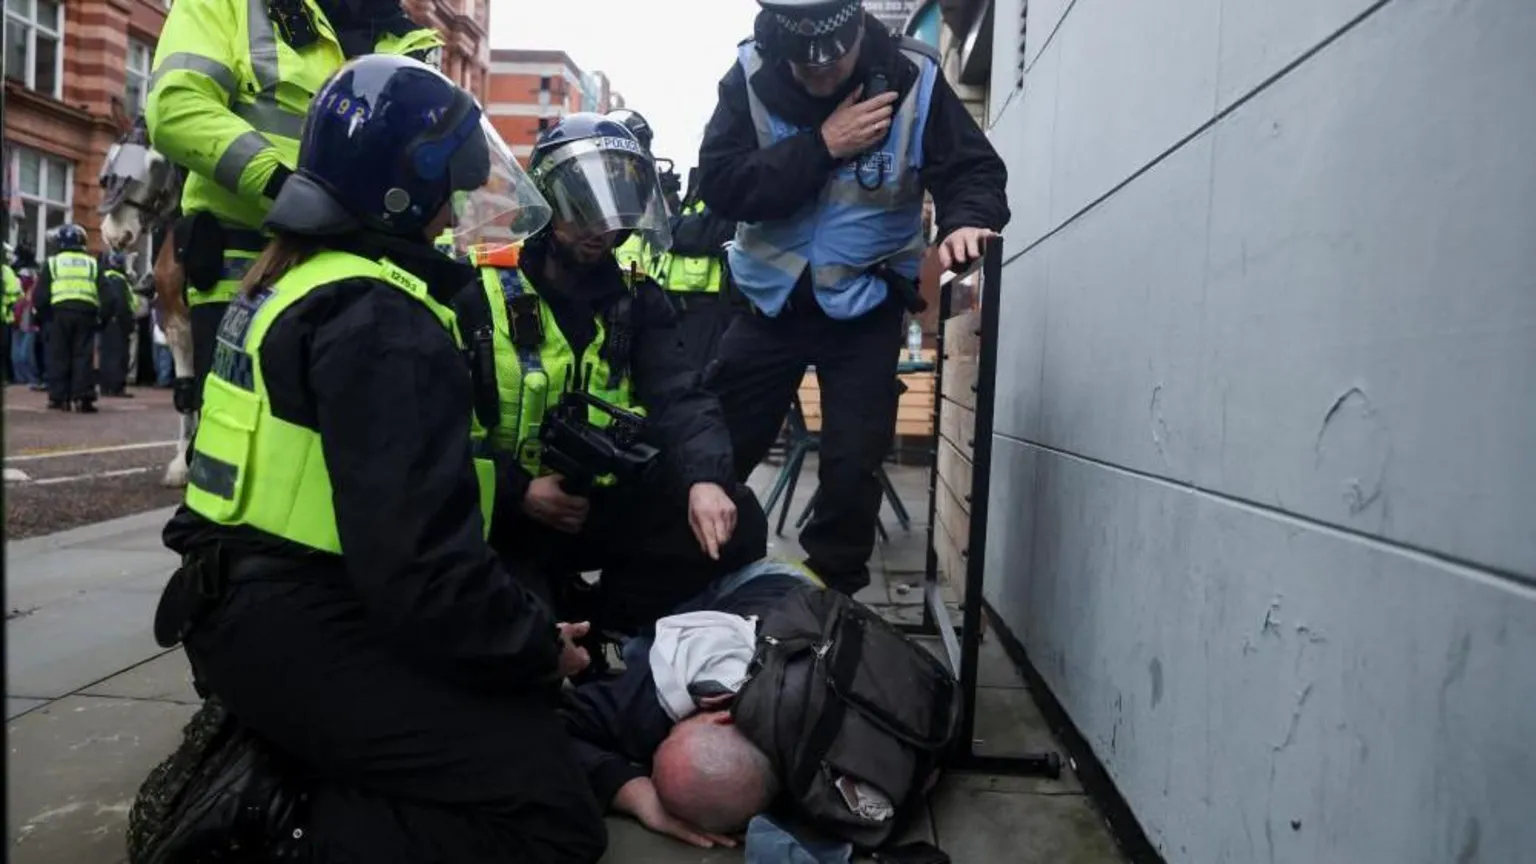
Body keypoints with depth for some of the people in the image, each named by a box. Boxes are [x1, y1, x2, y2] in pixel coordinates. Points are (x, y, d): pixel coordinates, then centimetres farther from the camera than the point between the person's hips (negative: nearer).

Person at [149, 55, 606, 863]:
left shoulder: (293, 279, 12)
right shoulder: (378, 321, -20)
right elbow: (421, 566, -26)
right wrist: (540, 646, -12)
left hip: (250, 601, 10)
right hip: (298, 632, -10)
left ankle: (268, 774, 12)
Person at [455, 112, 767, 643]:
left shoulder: (636, 300, 6)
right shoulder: (481, 293, -4)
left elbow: (677, 397, -9)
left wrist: (706, 478, -29)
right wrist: (517, 489, -21)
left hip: (605, 501, 4)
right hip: (506, 509, -3)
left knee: (734, 522, -17)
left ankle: (588, 618, -7)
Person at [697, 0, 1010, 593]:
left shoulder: (912, 79, -13)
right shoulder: (750, 76, -11)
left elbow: (974, 169, -10)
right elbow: (718, 185, -18)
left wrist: (966, 221, -33)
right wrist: (821, 145, -26)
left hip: (866, 306, -1)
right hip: (772, 299, 1)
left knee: (852, 468, 0)